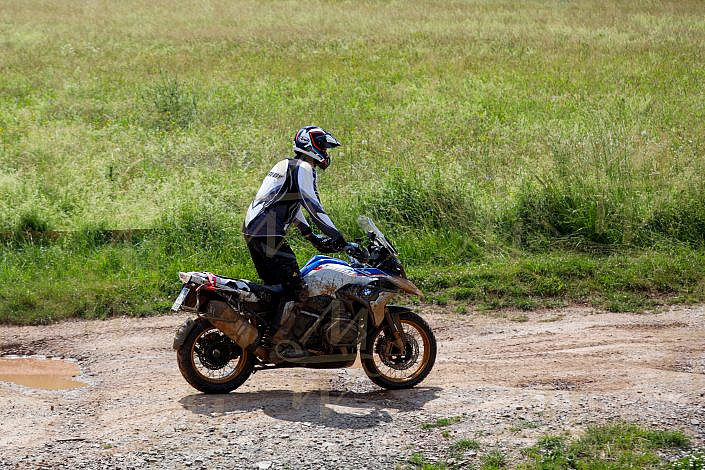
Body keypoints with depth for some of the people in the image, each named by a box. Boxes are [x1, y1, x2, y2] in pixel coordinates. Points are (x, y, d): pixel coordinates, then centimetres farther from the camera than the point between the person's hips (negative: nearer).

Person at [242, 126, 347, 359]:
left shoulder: (285, 165, 26)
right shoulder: (303, 168, -6)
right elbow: (312, 204, -15)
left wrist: (312, 237, 29)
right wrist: (335, 235, -14)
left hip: (252, 230, 11)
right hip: (269, 234, -11)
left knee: (275, 285, 19)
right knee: (297, 289, -12)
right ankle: (282, 339, -14)